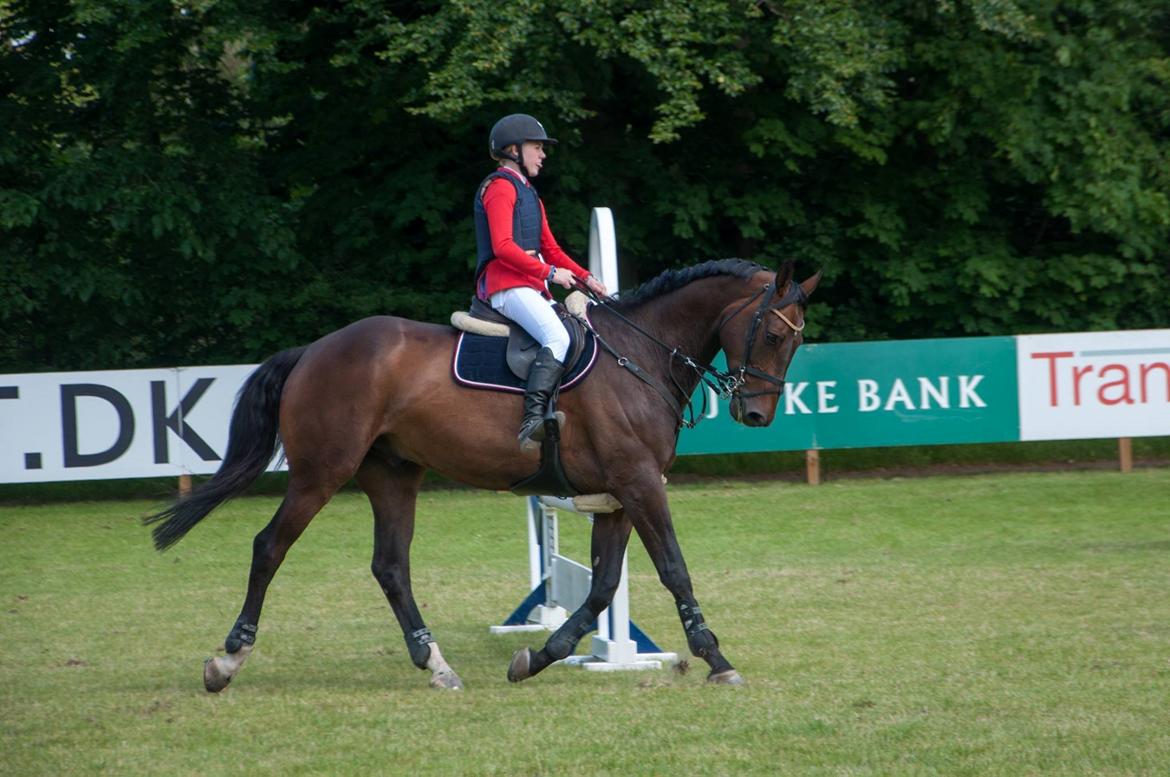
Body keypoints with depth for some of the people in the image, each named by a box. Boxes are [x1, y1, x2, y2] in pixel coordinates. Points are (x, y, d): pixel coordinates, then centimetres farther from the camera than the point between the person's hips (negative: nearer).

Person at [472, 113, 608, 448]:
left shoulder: (529, 194, 27)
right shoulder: (500, 187, -4)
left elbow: (551, 249, 25)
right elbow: (502, 247, -16)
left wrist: (585, 277, 10)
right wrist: (550, 273, -17)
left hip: (531, 286, 11)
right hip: (506, 284, -11)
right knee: (557, 337, -30)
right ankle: (533, 418, -44)